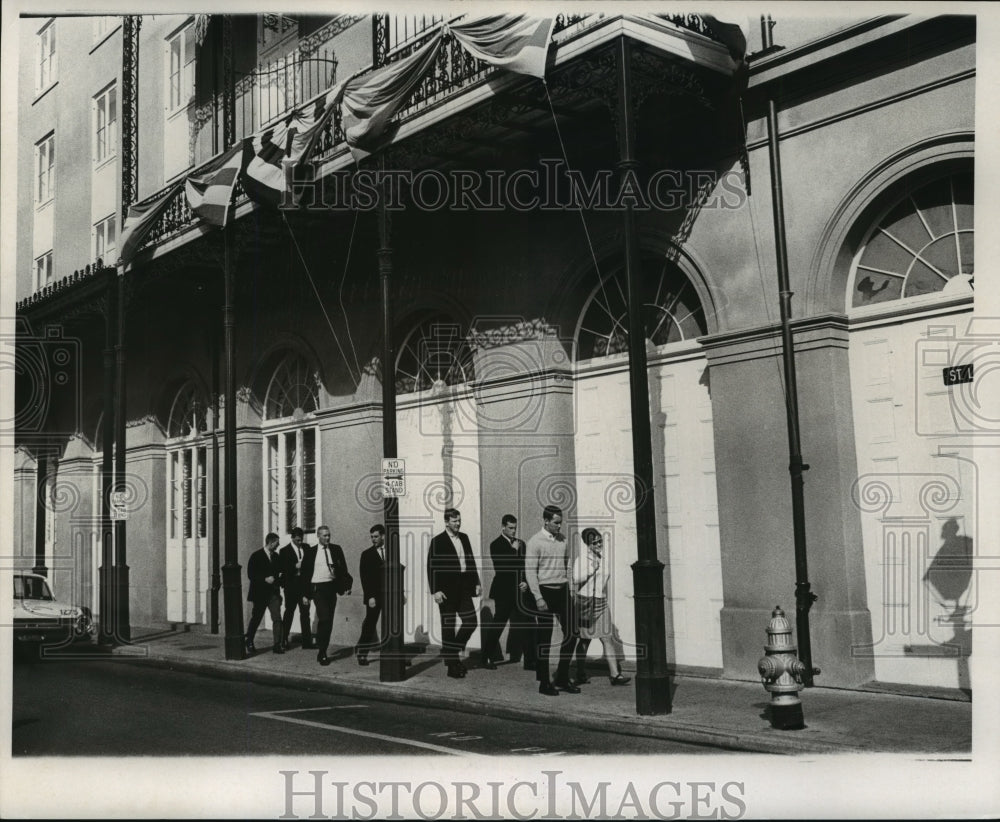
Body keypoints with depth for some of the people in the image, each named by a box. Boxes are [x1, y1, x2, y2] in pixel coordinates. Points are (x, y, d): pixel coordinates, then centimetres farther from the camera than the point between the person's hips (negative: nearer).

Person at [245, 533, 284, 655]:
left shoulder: (276, 556, 12)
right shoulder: (256, 556, -6)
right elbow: (250, 575, -11)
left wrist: (277, 578, 0)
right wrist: (265, 579, -21)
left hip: (274, 593, 4)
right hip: (260, 593, -4)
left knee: (277, 618, -8)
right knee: (256, 619, 9)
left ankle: (277, 645, -7)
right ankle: (249, 643, 26)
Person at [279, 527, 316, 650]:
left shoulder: (307, 548, 9)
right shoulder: (285, 551, -1)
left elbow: (311, 563, 9)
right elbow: (282, 568, -7)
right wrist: (295, 567, -18)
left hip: (304, 584, 3)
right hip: (291, 585, -3)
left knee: (305, 612, 3)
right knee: (289, 612, 5)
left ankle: (307, 641, 5)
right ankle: (284, 639, 17)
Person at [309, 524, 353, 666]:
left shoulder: (336, 549, 8)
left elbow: (343, 569, 8)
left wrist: (346, 586, -3)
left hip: (332, 587, 3)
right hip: (318, 588, -3)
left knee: (329, 622, 7)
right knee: (324, 618, -16)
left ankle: (322, 652, 18)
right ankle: (322, 654, -8)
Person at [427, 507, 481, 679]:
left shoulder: (464, 538, 11)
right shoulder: (437, 541, -8)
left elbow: (471, 561, 16)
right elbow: (432, 567, -10)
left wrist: (477, 582, 11)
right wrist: (435, 590, -16)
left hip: (464, 588, 6)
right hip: (447, 590, -6)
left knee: (471, 621, 1)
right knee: (448, 626, 3)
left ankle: (452, 651, 20)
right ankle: (452, 665, 11)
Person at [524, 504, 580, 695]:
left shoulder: (563, 539, 9)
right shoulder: (535, 542, -9)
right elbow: (530, 571, -11)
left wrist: (569, 587, 10)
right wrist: (538, 598, -15)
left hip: (563, 589, 6)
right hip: (545, 590, -6)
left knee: (571, 634, 5)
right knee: (544, 638, 1)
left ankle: (562, 678, 17)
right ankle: (544, 683, 10)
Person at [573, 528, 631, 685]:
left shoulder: (606, 557, 6)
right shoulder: (582, 558, -10)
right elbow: (576, 579, -23)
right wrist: (592, 568, -22)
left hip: (602, 603, 5)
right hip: (585, 601, -5)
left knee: (608, 638, -3)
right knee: (585, 639, 5)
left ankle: (615, 674, -5)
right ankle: (580, 673, 19)